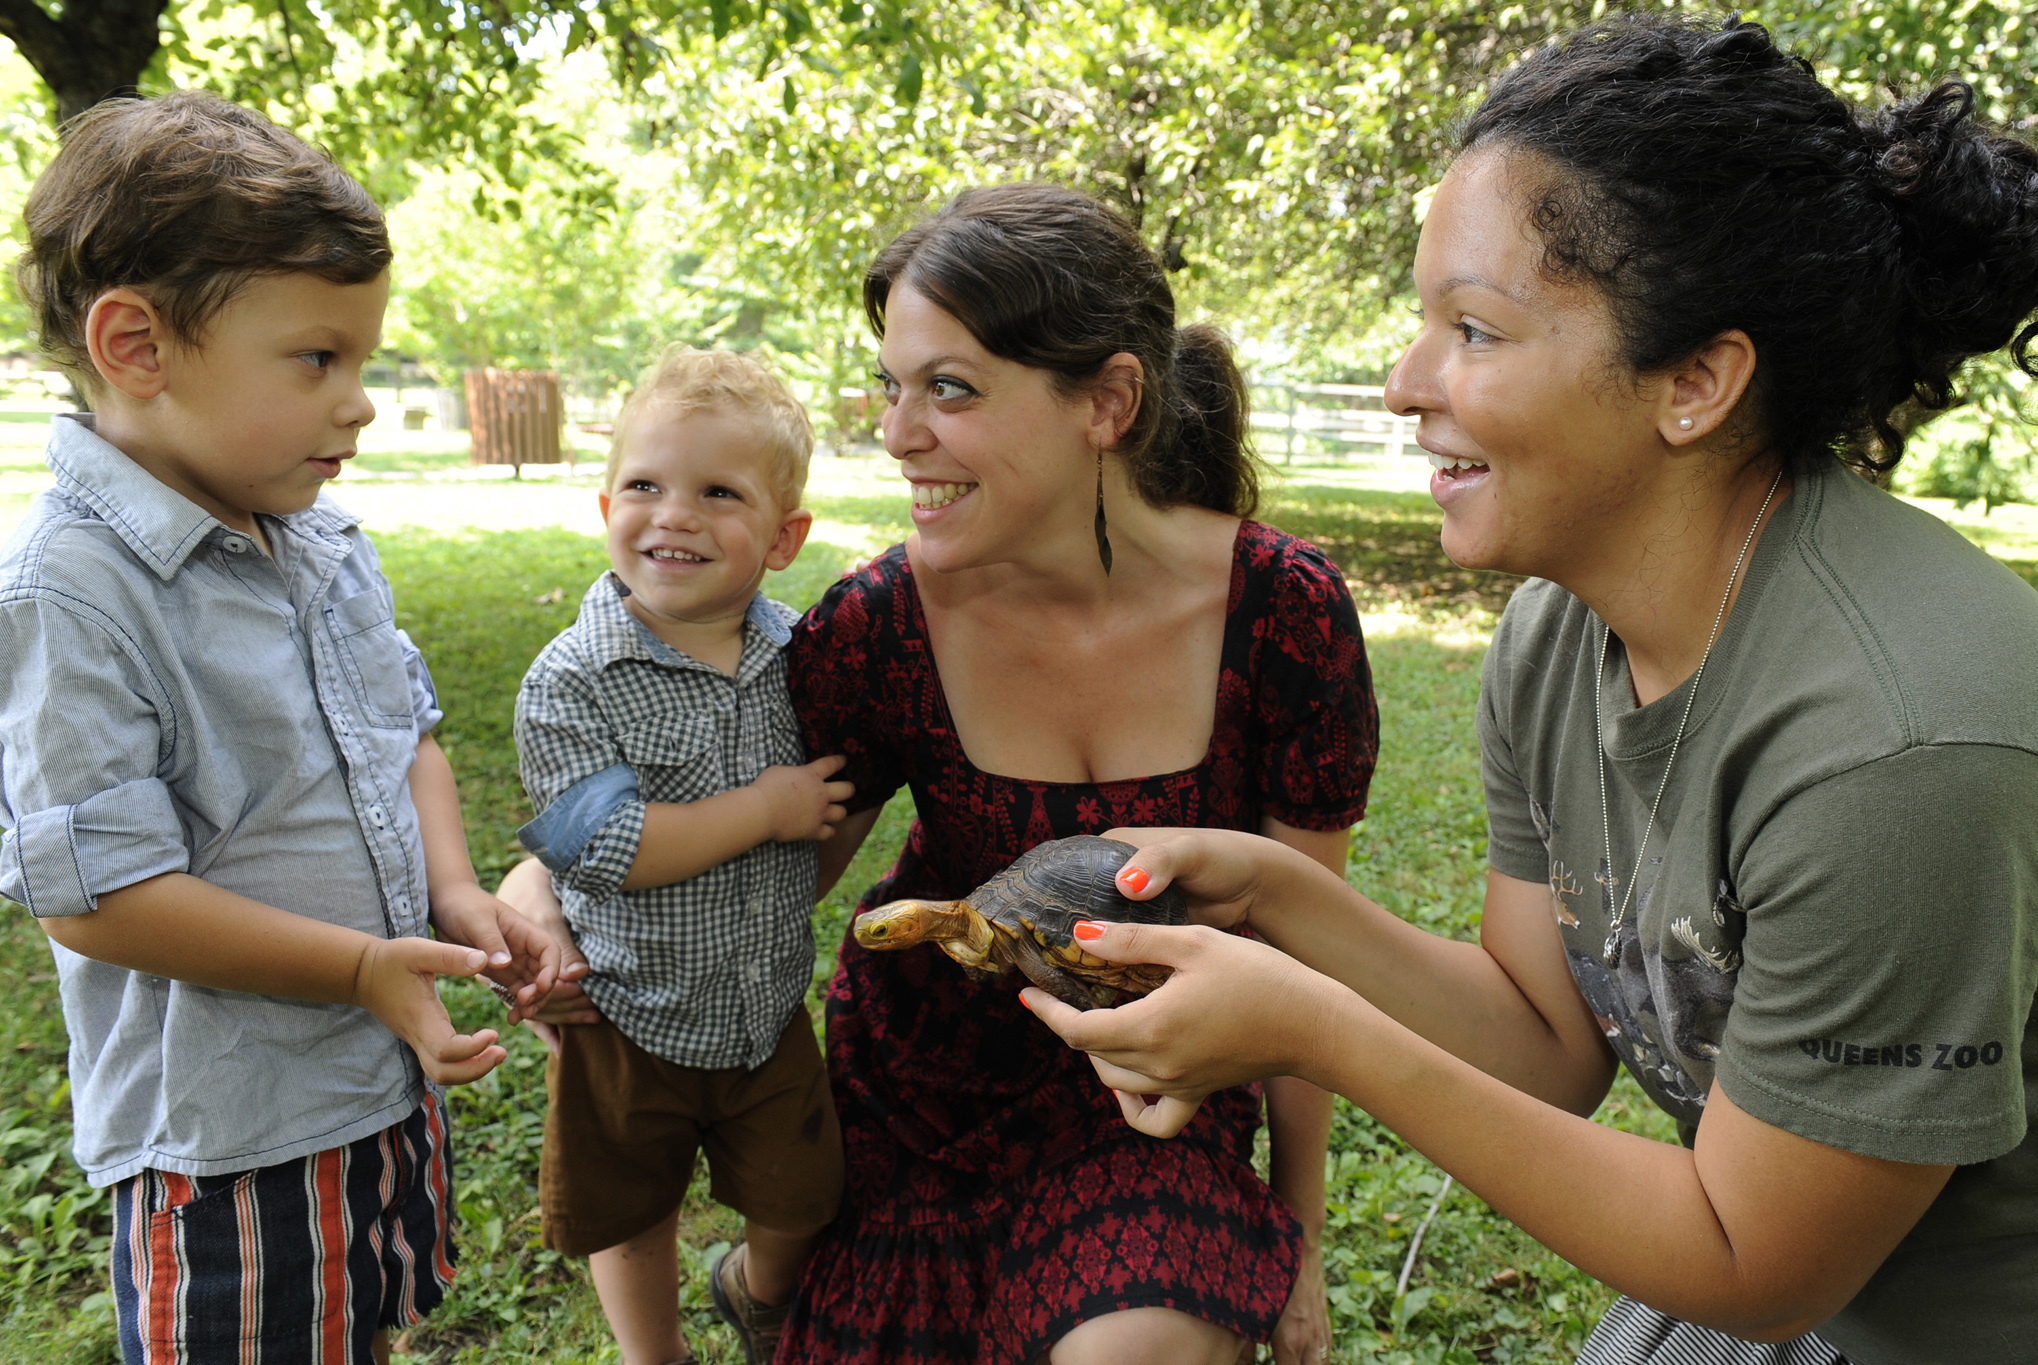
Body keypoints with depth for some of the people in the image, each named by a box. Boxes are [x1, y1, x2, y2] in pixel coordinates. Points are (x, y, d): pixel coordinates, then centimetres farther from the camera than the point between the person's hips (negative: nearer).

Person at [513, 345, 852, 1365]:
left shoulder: (796, 651, -7)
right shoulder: (572, 681, -21)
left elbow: (839, 774, 13)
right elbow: (598, 846, -30)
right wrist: (766, 809, -26)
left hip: (770, 1006, 3)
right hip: (631, 1018, -3)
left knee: (801, 1199, 20)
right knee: (631, 1217, 20)